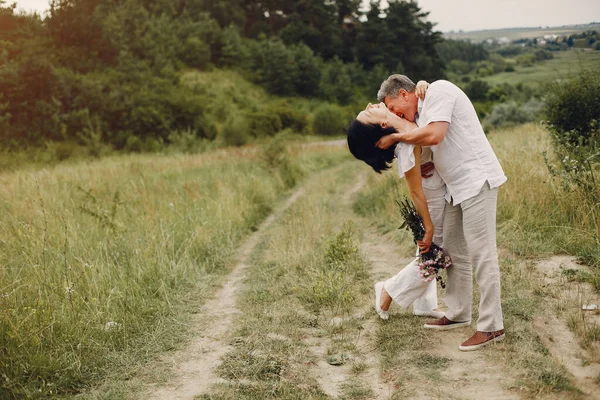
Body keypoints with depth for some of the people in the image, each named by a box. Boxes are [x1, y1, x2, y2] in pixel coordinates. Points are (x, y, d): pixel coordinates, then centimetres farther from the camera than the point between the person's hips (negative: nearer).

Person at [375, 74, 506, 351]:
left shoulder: (438, 90, -10)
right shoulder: (422, 112, 20)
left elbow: (434, 134, -23)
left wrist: (395, 137, -11)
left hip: (477, 180, -10)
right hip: (457, 187, 10)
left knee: (481, 254, -9)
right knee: (454, 252, 15)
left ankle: (491, 327, -5)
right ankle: (458, 315, 27)